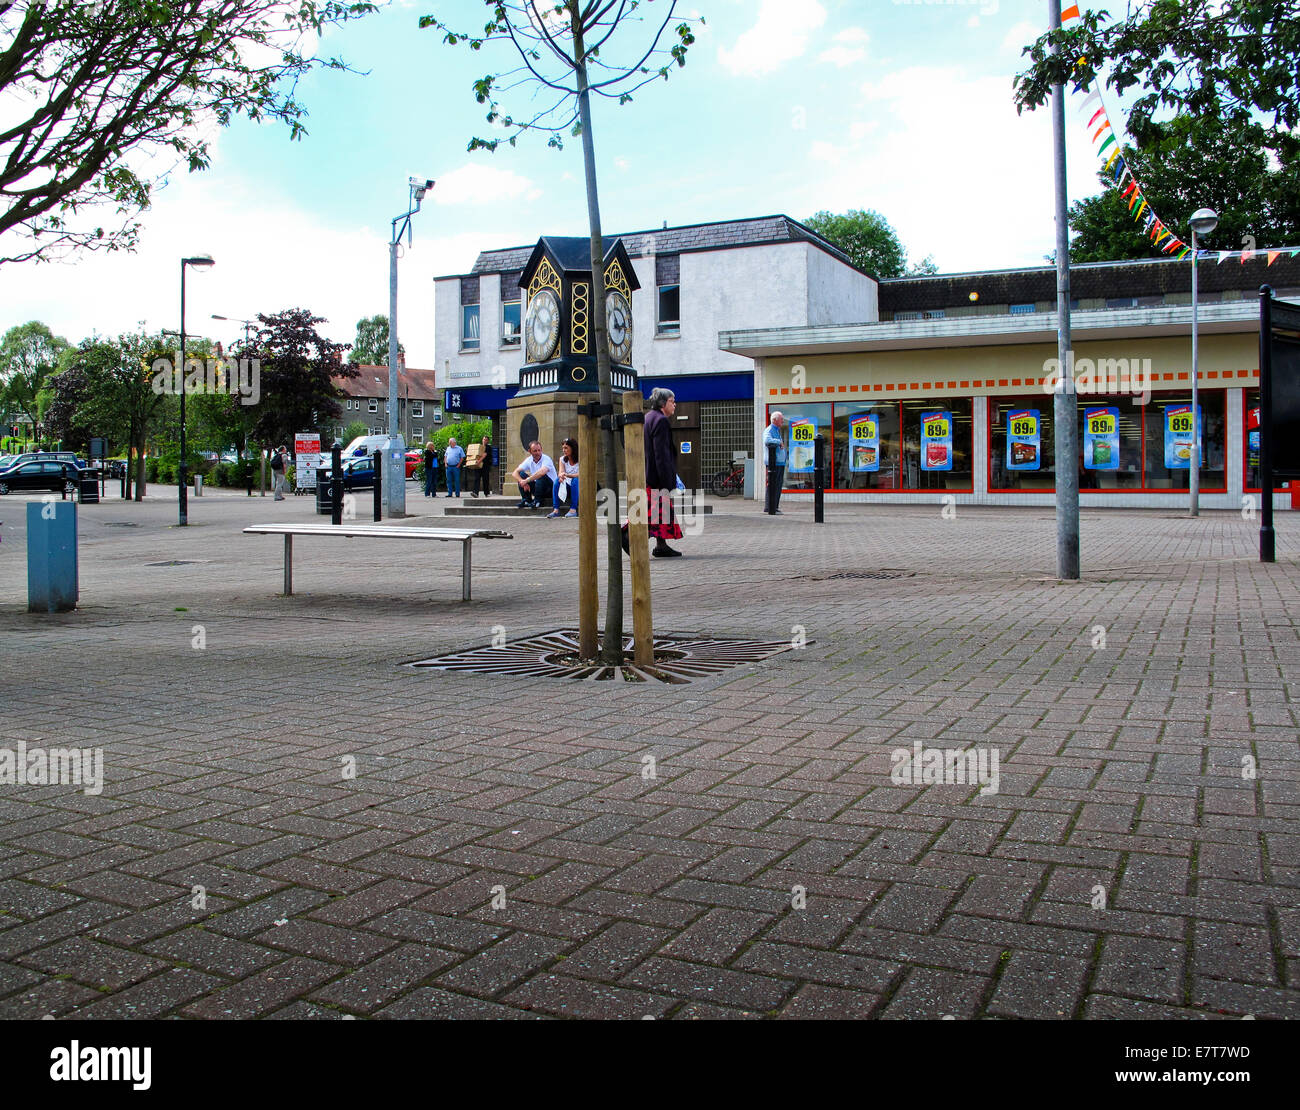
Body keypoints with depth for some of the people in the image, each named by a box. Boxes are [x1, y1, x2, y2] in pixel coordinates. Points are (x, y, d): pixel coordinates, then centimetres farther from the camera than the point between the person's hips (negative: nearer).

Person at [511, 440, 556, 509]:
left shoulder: (546, 459, -19)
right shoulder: (529, 460, -1)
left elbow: (542, 472, -40)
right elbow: (515, 473, -6)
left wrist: (526, 481, -34)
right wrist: (522, 482, -26)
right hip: (537, 487, 6)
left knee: (541, 475, -33)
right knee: (521, 474, -11)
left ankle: (537, 501, -20)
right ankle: (526, 500, -12)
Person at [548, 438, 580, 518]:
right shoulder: (562, 459, 8)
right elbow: (561, 473, -5)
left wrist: (567, 475, -35)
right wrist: (561, 476, -31)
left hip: (578, 487, -4)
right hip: (567, 487, 4)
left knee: (575, 480, -35)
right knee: (557, 481, -25)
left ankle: (573, 510, -37)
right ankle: (556, 510, -31)